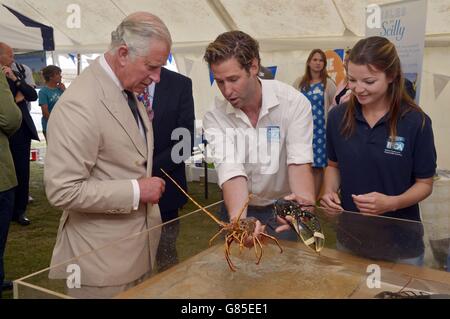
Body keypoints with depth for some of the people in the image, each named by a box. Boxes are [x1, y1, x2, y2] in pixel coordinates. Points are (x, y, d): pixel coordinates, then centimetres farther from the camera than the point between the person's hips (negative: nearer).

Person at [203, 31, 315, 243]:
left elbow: (299, 163, -26)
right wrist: (238, 220, -46)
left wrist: (306, 203, -46)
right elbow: (232, 172, -28)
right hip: (239, 209, 1)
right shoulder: (214, 118, -18)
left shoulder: (294, 102, -20)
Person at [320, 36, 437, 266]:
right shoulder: (338, 117, -6)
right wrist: (330, 191, -12)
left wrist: (392, 202, -24)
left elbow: (425, 184, -6)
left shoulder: (416, 122, -14)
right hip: (350, 238, 3)